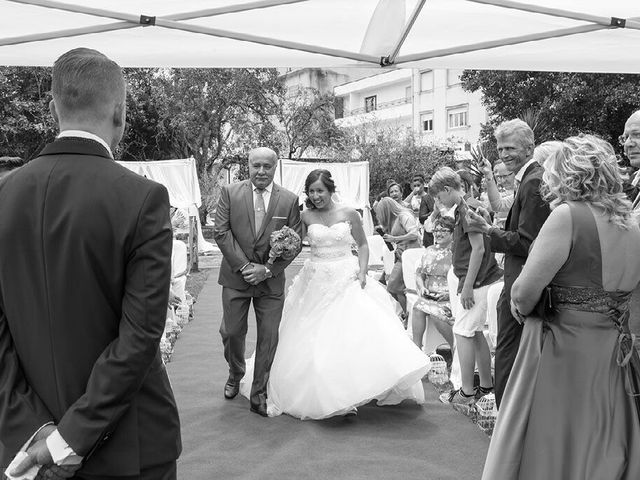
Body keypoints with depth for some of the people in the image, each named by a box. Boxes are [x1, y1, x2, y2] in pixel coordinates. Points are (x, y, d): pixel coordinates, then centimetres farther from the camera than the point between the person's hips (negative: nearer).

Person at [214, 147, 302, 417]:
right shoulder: (229, 193, 0)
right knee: (231, 332, 8)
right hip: (236, 277, 0)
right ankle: (235, 375, 39)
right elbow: (221, 233, -6)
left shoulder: (289, 200, 0)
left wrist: (267, 270, -12)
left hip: (271, 280, 0)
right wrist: (244, 266, -13)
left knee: (268, 338, 3)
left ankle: (258, 395, 19)